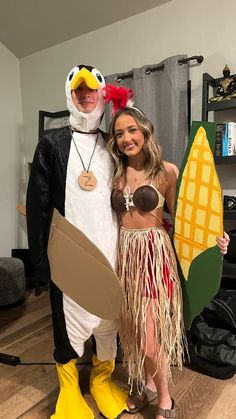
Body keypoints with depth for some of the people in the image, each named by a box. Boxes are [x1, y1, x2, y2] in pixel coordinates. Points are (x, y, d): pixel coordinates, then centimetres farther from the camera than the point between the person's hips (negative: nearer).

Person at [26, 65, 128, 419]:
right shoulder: (51, 144, 0)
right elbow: (37, 205, -3)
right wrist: (40, 258, -6)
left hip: (110, 252, 3)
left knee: (109, 321, 14)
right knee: (69, 322, 9)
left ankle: (102, 380, 40)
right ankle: (69, 389, 35)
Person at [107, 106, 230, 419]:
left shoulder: (167, 171, -5)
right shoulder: (114, 173, 6)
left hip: (154, 253, -4)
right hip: (124, 253, 4)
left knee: (150, 331, 0)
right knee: (133, 327, 15)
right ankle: (146, 379, 43)